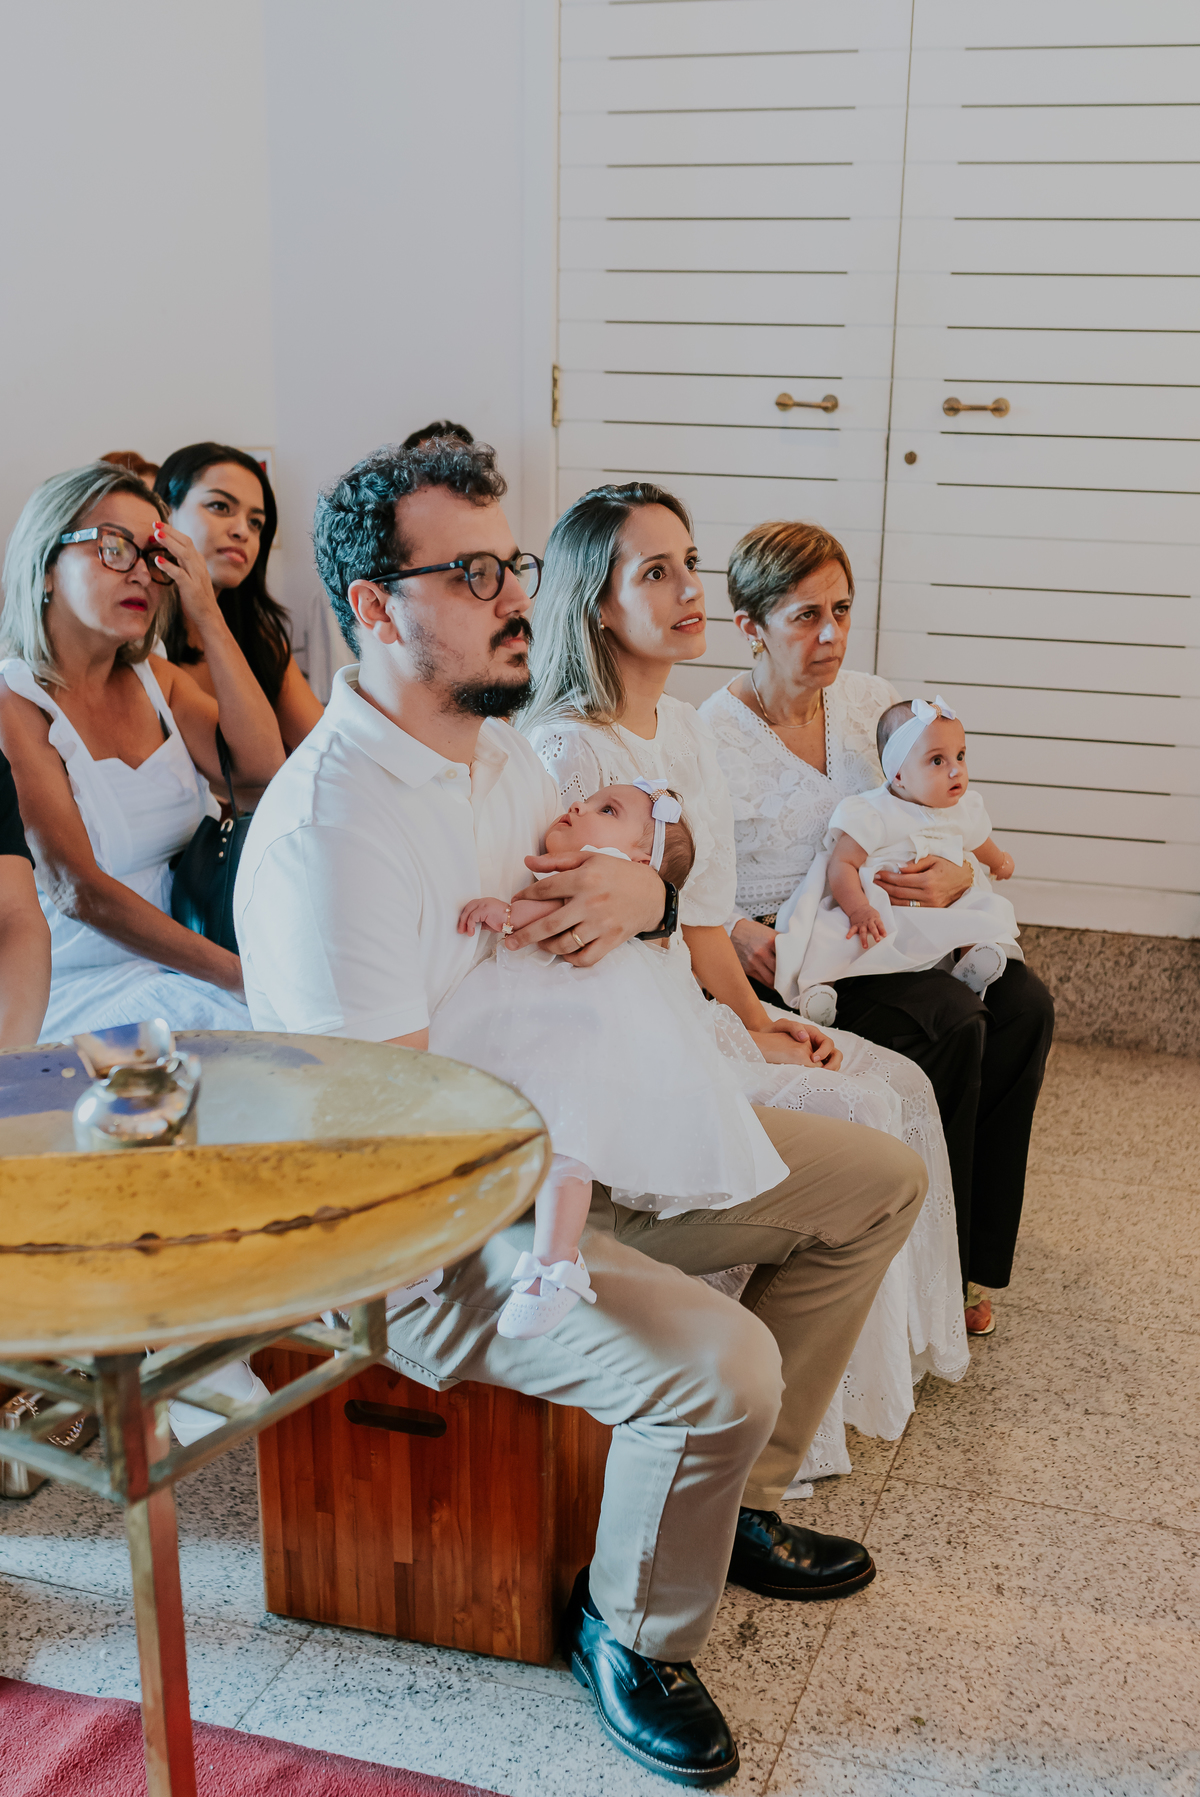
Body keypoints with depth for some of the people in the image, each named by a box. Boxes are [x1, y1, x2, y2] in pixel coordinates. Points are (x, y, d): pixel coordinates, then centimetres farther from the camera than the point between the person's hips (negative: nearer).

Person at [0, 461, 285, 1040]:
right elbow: (78, 890, -19)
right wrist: (242, 976, -22)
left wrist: (207, 617, -8)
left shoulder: (155, 678, 10)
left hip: (178, 967, 6)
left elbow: (263, 767, -5)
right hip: (75, 989, -6)